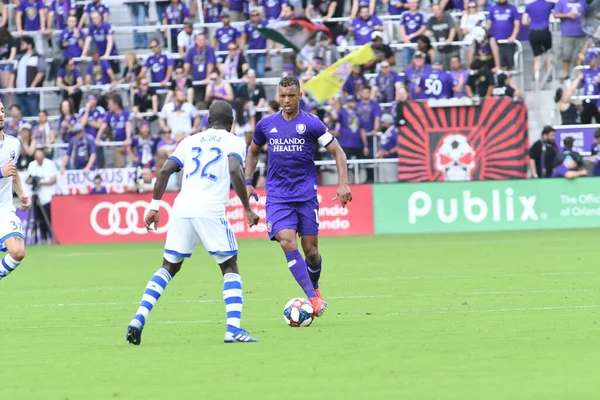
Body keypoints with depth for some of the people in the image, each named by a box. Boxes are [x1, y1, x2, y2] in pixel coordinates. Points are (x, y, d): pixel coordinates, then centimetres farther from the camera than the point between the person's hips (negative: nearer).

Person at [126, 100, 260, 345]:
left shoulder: (190, 141, 23)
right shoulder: (234, 142, 11)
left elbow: (165, 171, 11)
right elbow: (235, 171, -9)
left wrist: (154, 207, 14)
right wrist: (248, 209, -4)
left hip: (182, 208, 4)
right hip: (211, 210, -4)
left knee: (169, 268, 16)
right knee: (230, 268, 8)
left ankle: (138, 319, 1)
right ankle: (233, 329, -7)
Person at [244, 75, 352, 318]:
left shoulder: (311, 124, -3)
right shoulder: (266, 124, 6)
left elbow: (337, 152, 0)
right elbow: (253, 152, 24)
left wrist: (343, 184, -11)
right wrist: (248, 182, 13)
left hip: (306, 195, -1)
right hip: (277, 196, 1)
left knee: (311, 251, 2)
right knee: (287, 242, -19)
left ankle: (314, 287, 34)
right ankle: (313, 298, -22)